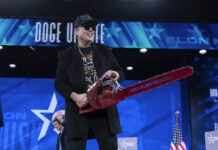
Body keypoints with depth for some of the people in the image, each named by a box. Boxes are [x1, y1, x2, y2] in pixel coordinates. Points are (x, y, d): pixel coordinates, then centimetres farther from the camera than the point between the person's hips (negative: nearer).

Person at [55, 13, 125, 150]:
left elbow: (120, 73, 16)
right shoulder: (66, 55, 11)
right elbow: (59, 83, 4)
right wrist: (75, 97, -14)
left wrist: (115, 75, -9)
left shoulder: (104, 51, 18)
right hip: (79, 109, -1)